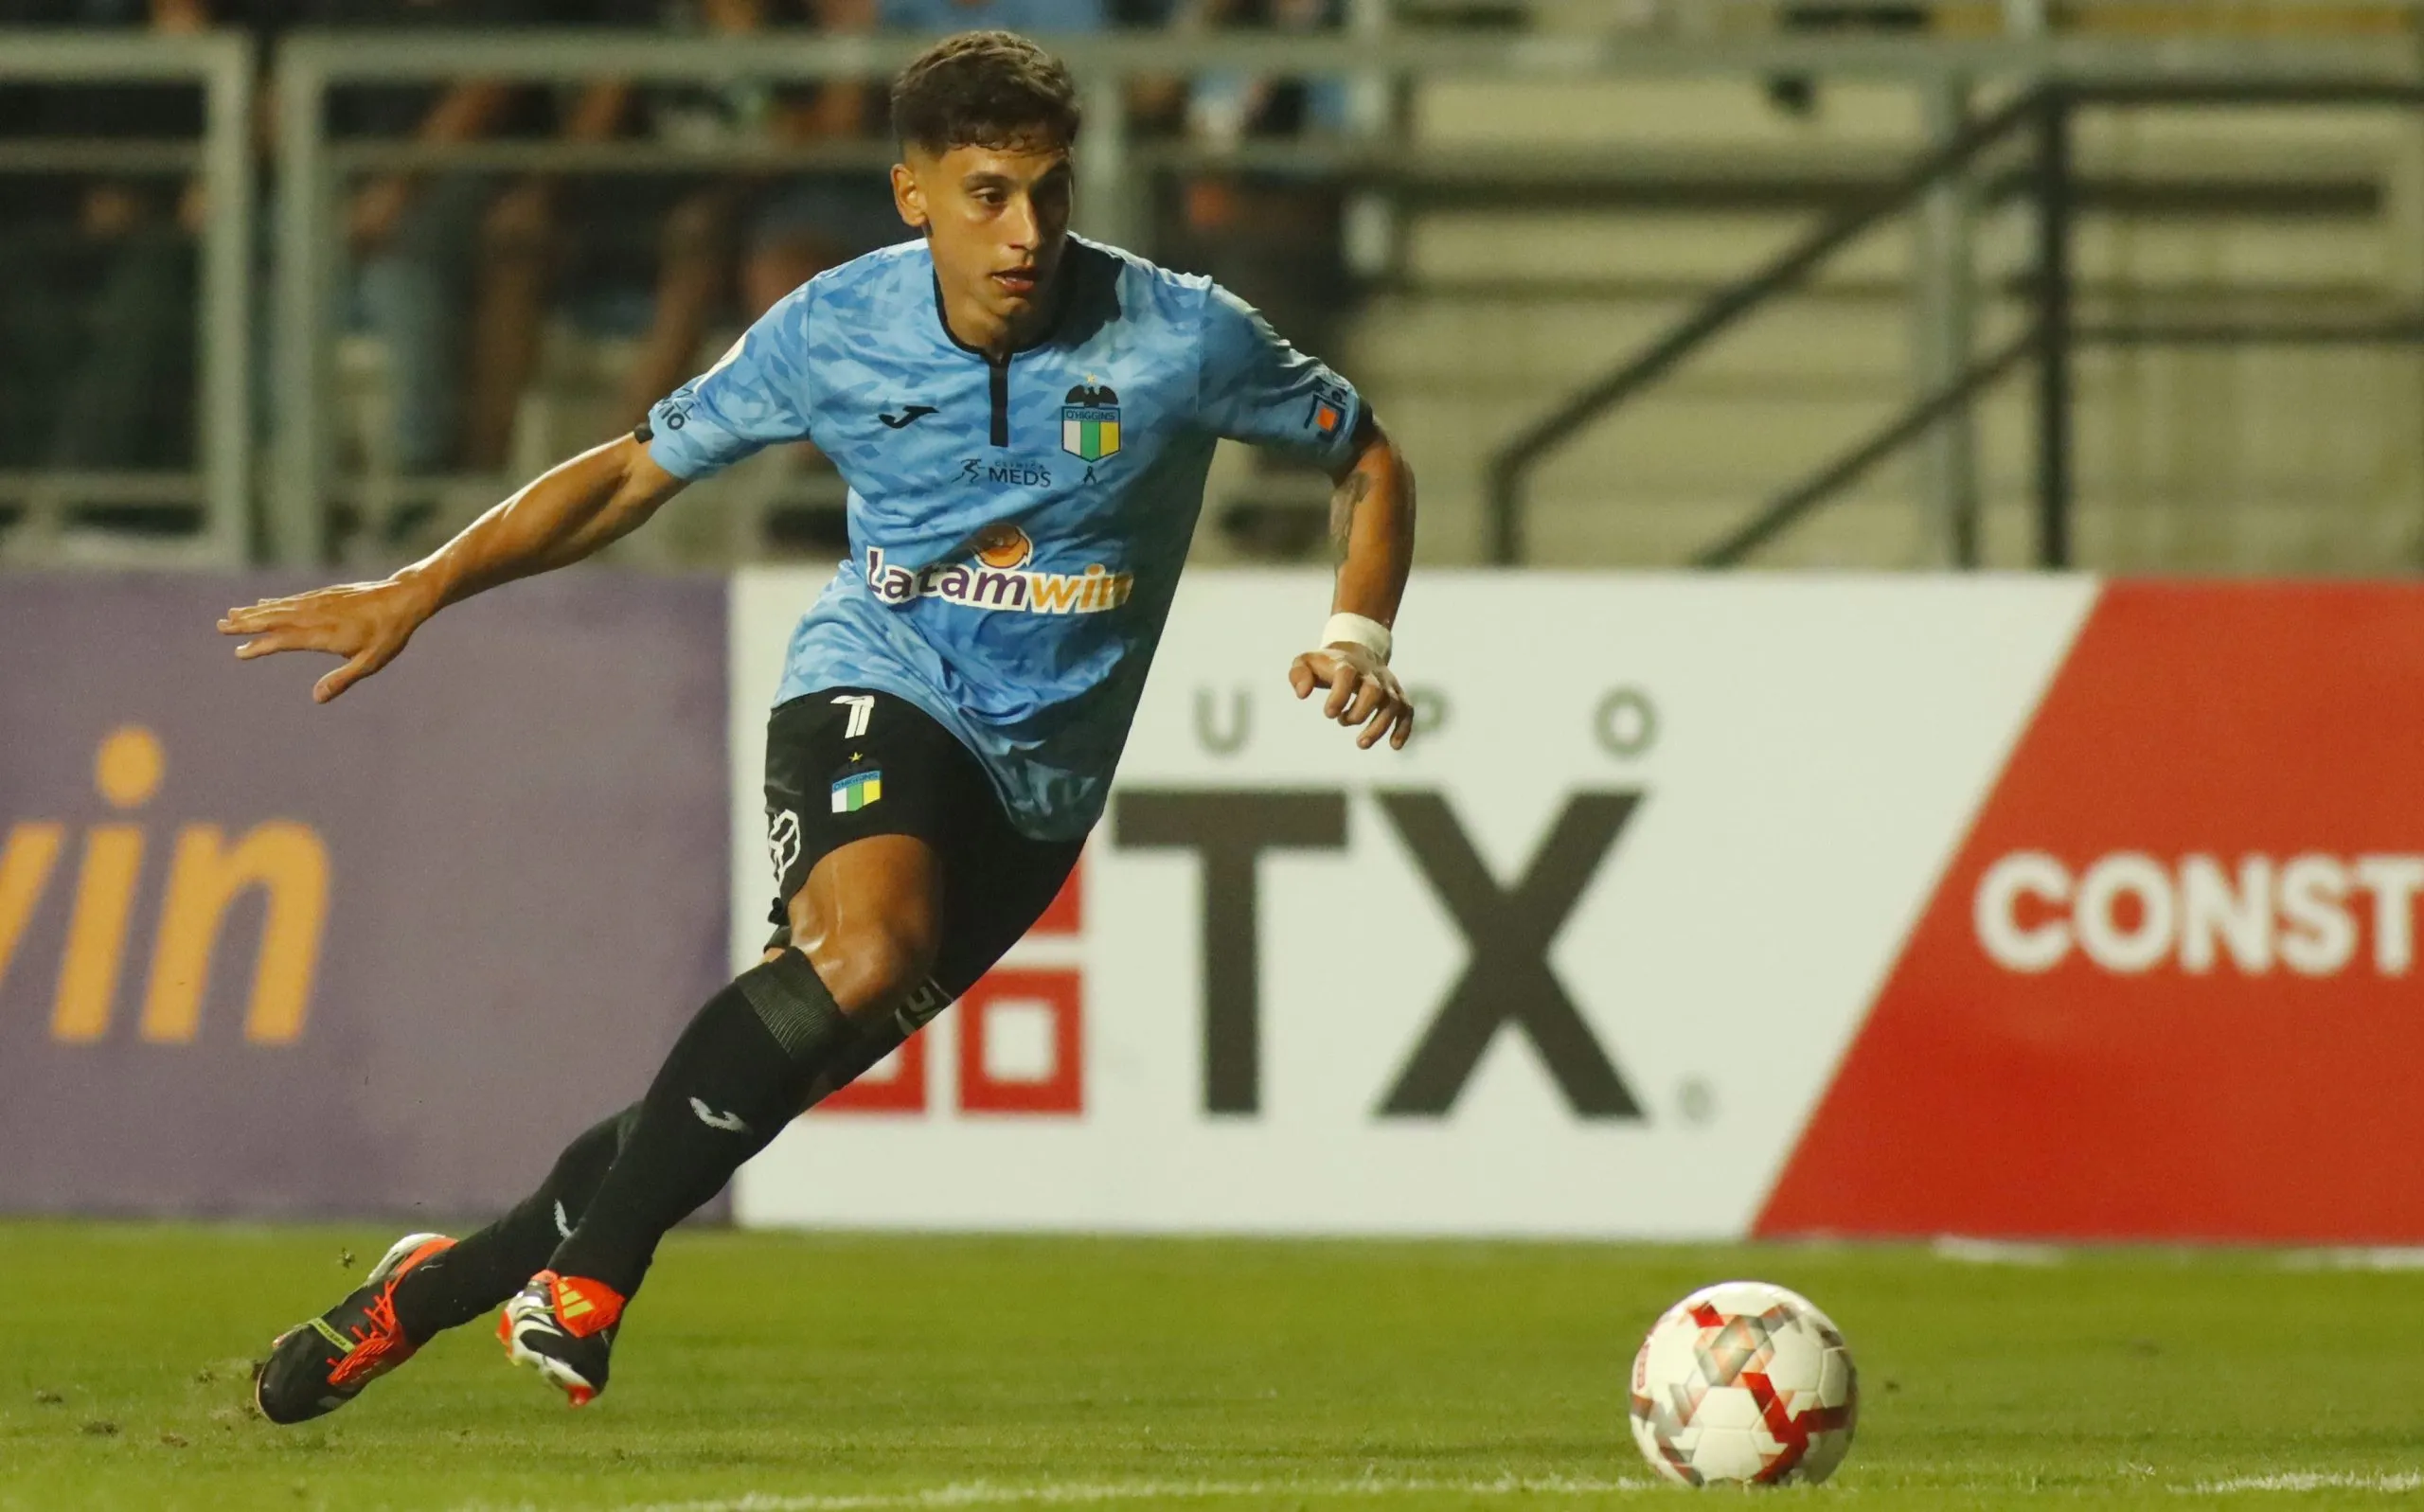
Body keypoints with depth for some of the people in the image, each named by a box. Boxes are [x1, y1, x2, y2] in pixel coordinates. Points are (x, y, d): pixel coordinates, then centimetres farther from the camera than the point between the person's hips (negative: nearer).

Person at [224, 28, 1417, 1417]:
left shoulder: (1178, 337, -10)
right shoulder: (835, 331, -7)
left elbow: (1371, 462, 4)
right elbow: (636, 473, 6)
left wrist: (1358, 639, -12)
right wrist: (423, 590, -2)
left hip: (1038, 780, 1)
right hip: (875, 690, -1)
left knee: (770, 1077, -3)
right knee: (869, 945, -34)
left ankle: (446, 1285, 12)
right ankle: (588, 1266, -24)